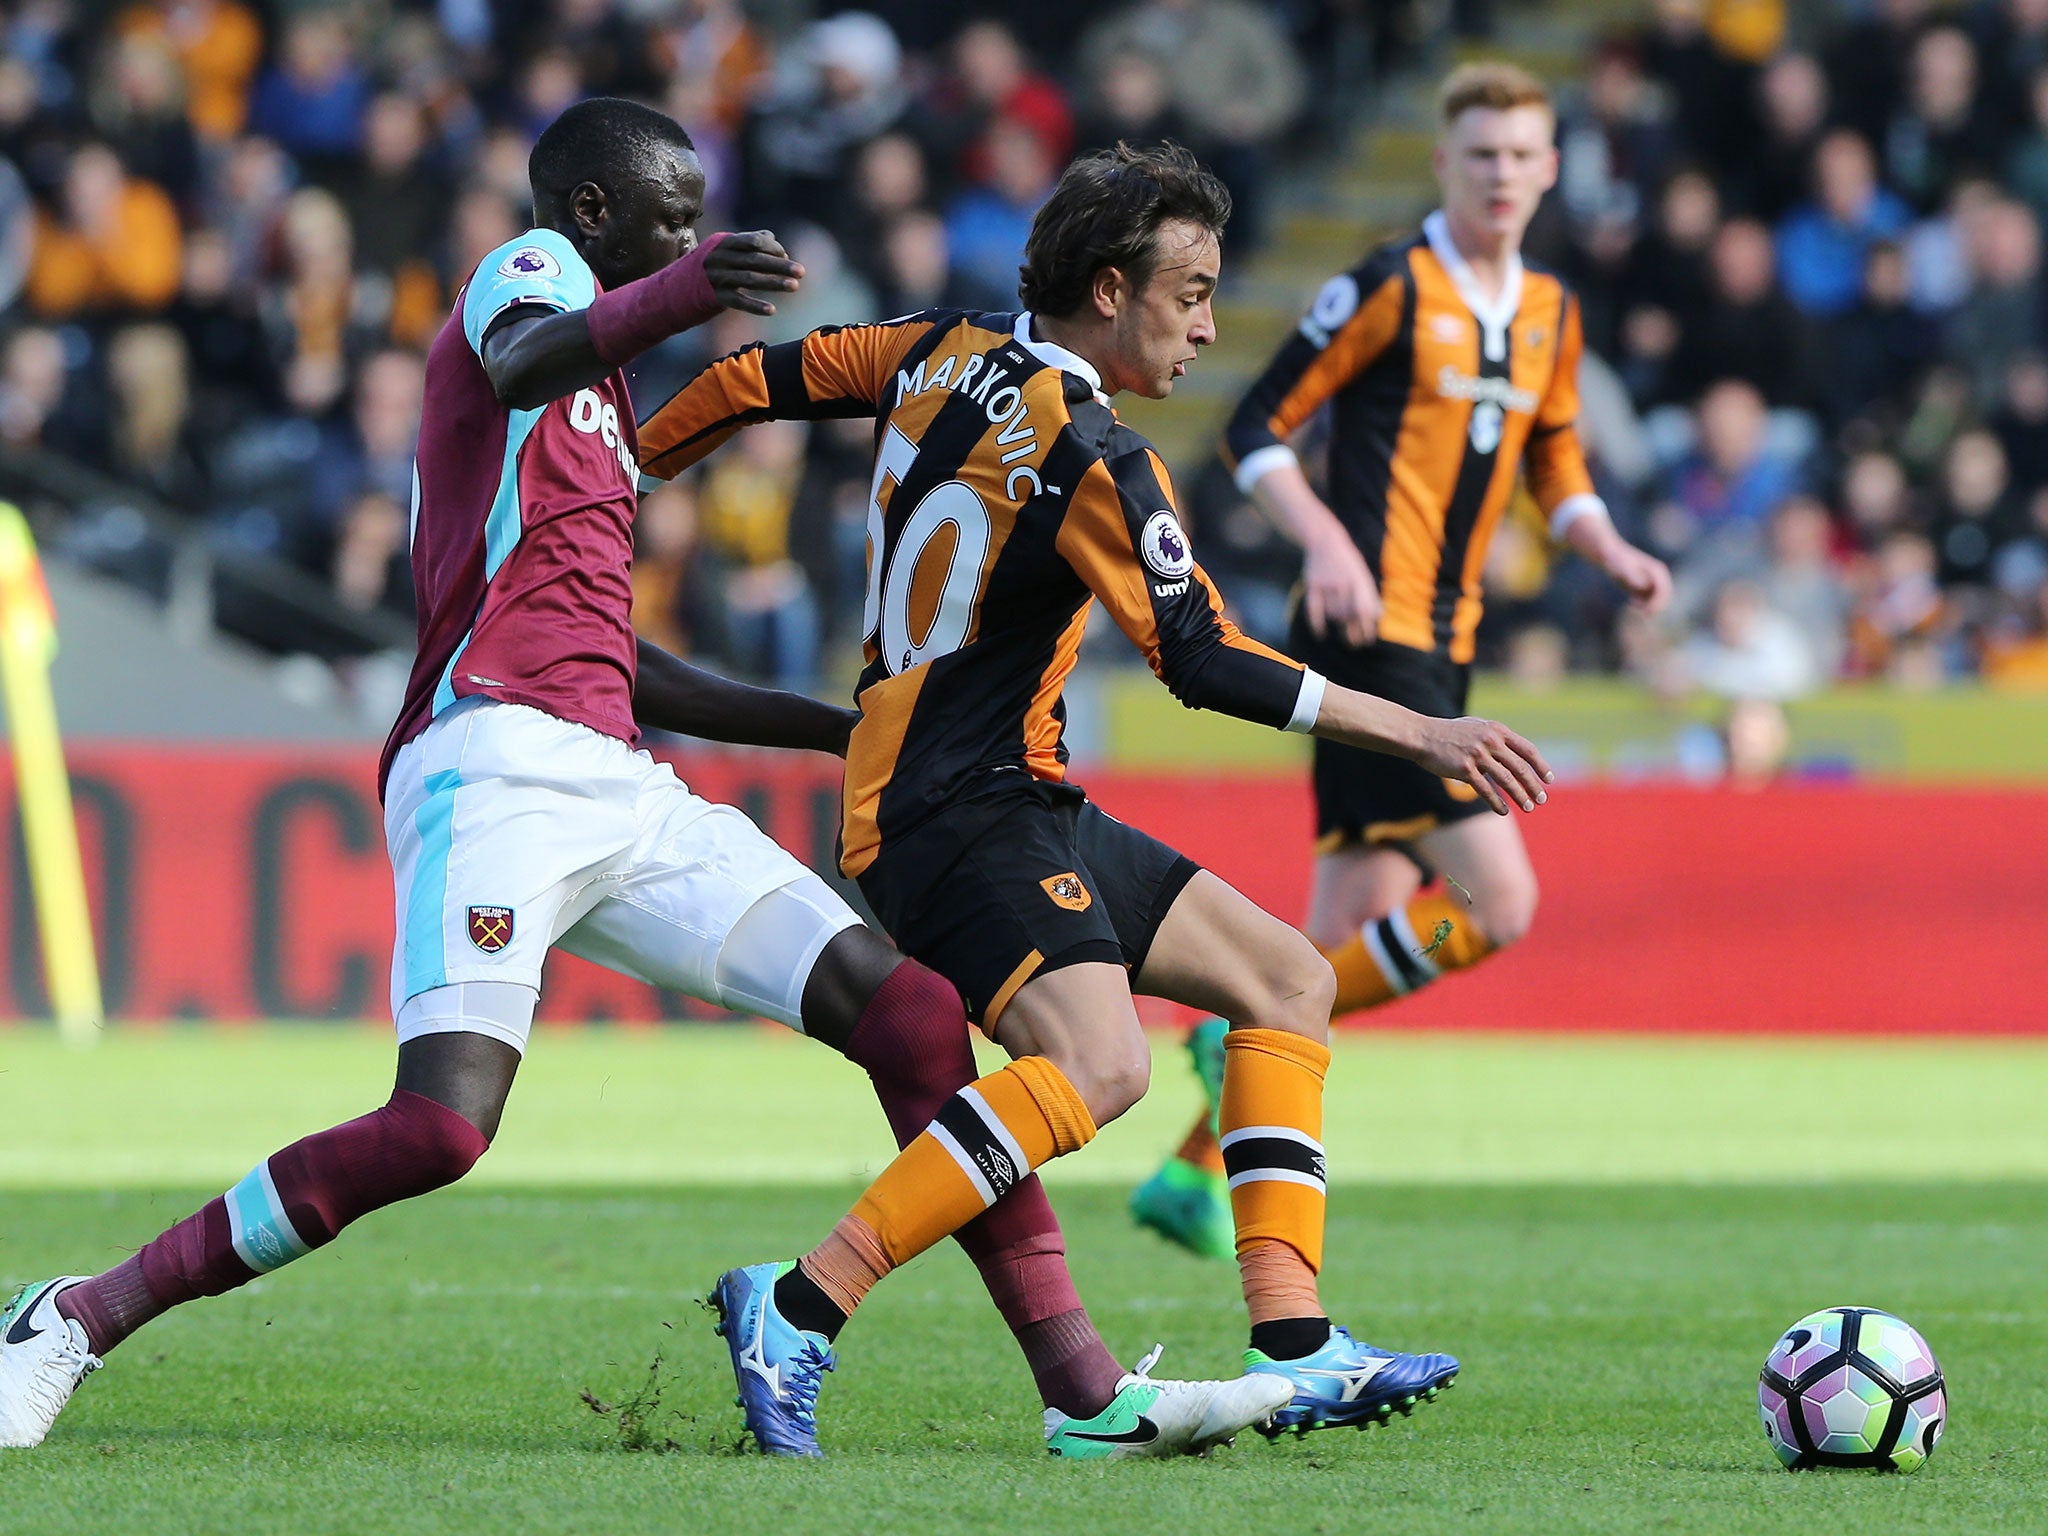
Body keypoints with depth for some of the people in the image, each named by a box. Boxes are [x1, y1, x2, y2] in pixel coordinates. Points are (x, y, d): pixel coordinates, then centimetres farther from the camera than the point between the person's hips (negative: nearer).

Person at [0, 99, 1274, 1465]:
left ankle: (1087, 1388, -1)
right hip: (498, 761, -9)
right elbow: (519, 358, -22)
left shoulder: (596, 405, 31)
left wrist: (841, 730, 38)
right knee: (440, 1129, -24)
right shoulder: (532, 269, 5)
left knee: (912, 1017, -1)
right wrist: (680, 295, -43)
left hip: (616, 791, 9)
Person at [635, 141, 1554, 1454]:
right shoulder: (1090, 457, -16)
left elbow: (753, 384, 17)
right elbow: (1203, 661, -19)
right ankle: (797, 1311, -30)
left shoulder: (942, 355, 8)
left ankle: (1296, 1353, 1)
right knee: (1100, 1065, -32)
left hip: (1020, 811, 11)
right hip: (965, 815, -11)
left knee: (1289, 982, 11)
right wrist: (1421, 734, -16)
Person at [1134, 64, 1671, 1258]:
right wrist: (1328, 541, -21)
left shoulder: (1550, 314, 15)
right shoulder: (1394, 287, -7)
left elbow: (1555, 466, 27)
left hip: (1441, 646, 8)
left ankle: (1195, 1173, 11)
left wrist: (1614, 551, 8)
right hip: (1369, 634, -8)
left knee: (1353, 936, 5)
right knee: (1497, 904, -17)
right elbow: (1257, 430, -6)